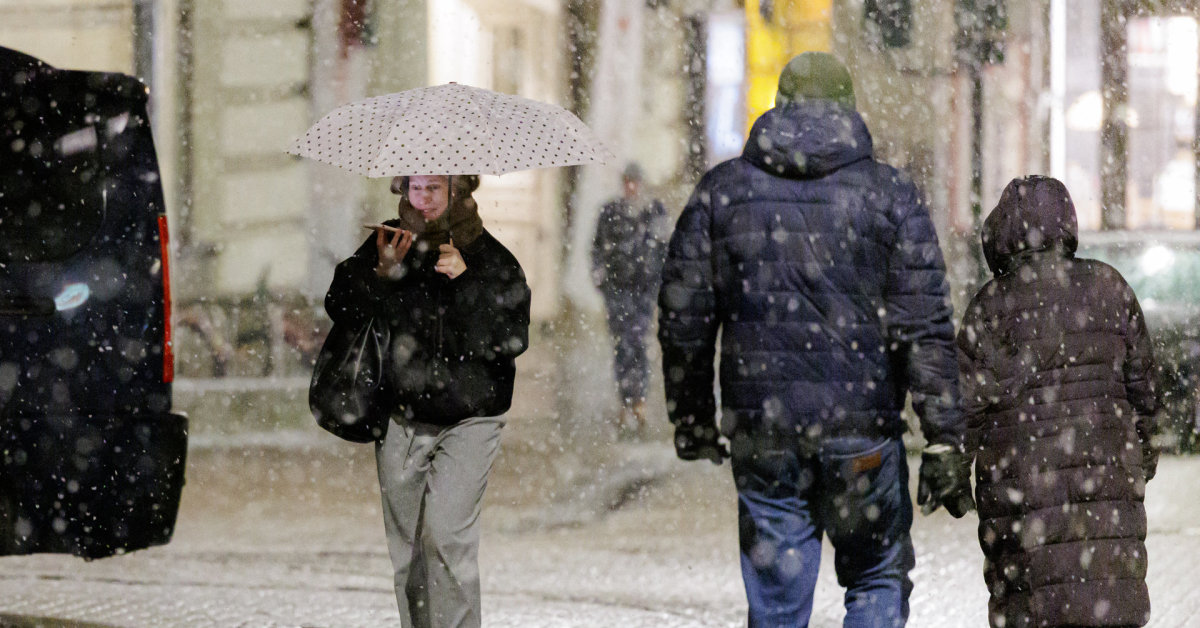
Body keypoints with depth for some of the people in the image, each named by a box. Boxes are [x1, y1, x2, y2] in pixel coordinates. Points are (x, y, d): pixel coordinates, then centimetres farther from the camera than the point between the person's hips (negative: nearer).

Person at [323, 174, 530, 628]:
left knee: (447, 535, -16)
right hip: (401, 419, 3)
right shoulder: (387, 243, 0)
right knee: (405, 544, 10)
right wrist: (381, 273, -19)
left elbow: (510, 338, -16)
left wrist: (465, 280, -24)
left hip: (467, 419, -3)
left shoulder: (490, 257, -7)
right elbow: (340, 309, -3)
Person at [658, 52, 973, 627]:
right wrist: (945, 442, -4)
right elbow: (925, 329, -6)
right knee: (878, 578, 14)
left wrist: (691, 418, 17)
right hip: (861, 426, -2)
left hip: (759, 430, 2)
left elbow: (683, 317, 6)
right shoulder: (889, 193, -1)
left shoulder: (721, 190, 4)